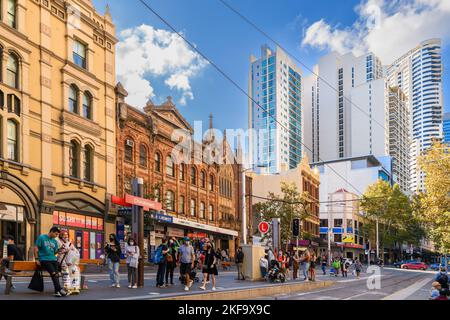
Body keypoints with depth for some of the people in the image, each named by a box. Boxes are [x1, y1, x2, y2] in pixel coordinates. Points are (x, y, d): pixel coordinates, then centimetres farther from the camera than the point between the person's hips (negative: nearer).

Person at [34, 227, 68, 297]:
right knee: (53, 273, -24)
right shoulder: (41, 237, 4)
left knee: (56, 274, -18)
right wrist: (37, 259, -5)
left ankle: (57, 291, -23)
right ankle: (60, 289, -26)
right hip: (44, 259, -5)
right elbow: (36, 248, 2)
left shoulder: (55, 241, 20)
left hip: (53, 259, 5)